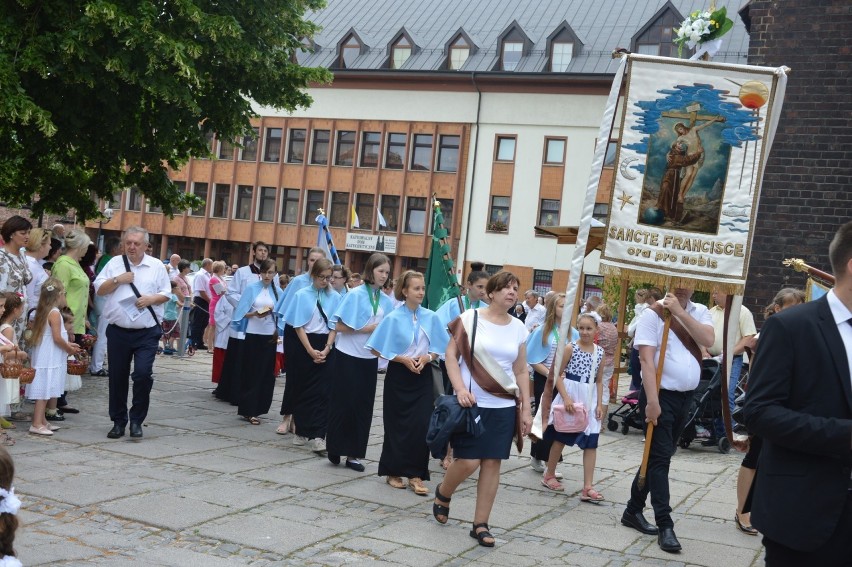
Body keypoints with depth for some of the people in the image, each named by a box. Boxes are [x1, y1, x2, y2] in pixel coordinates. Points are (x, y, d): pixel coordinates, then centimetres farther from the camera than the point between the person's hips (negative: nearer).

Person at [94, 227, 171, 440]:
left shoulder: (157, 266, 6)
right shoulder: (114, 263, 8)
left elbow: (166, 294, 7)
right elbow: (99, 289, 6)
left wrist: (152, 299, -12)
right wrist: (117, 280, -8)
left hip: (147, 332, -2)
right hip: (118, 331, 2)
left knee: (143, 374, -12)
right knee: (117, 377, 8)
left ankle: (136, 421, 4)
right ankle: (118, 421, 22)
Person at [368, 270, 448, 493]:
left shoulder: (431, 317, 0)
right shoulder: (393, 318, -8)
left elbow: (439, 348, 6)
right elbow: (377, 349, -7)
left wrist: (426, 357, -13)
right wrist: (403, 359, -15)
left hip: (423, 376, 2)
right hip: (399, 376, -2)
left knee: (421, 425, -3)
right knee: (397, 425, 5)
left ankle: (416, 475, 4)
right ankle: (393, 471, 18)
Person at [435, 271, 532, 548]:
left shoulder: (518, 327, 7)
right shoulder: (470, 318, -4)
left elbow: (521, 371, 10)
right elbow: (451, 355, -5)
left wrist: (526, 410, 7)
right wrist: (460, 389, -18)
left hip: (504, 406, 4)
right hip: (472, 402, -4)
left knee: (492, 463, 3)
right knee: (469, 461, -6)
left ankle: (480, 524, 13)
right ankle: (442, 493, 26)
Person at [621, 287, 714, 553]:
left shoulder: (700, 312, 6)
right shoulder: (654, 313, -10)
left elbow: (708, 339, -13)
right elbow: (646, 359, -16)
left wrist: (681, 312, -17)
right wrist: (652, 401, -22)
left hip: (686, 396, 6)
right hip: (661, 394, -6)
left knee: (660, 455, 13)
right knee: (660, 458, -6)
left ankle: (633, 510, 25)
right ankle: (665, 524, -4)